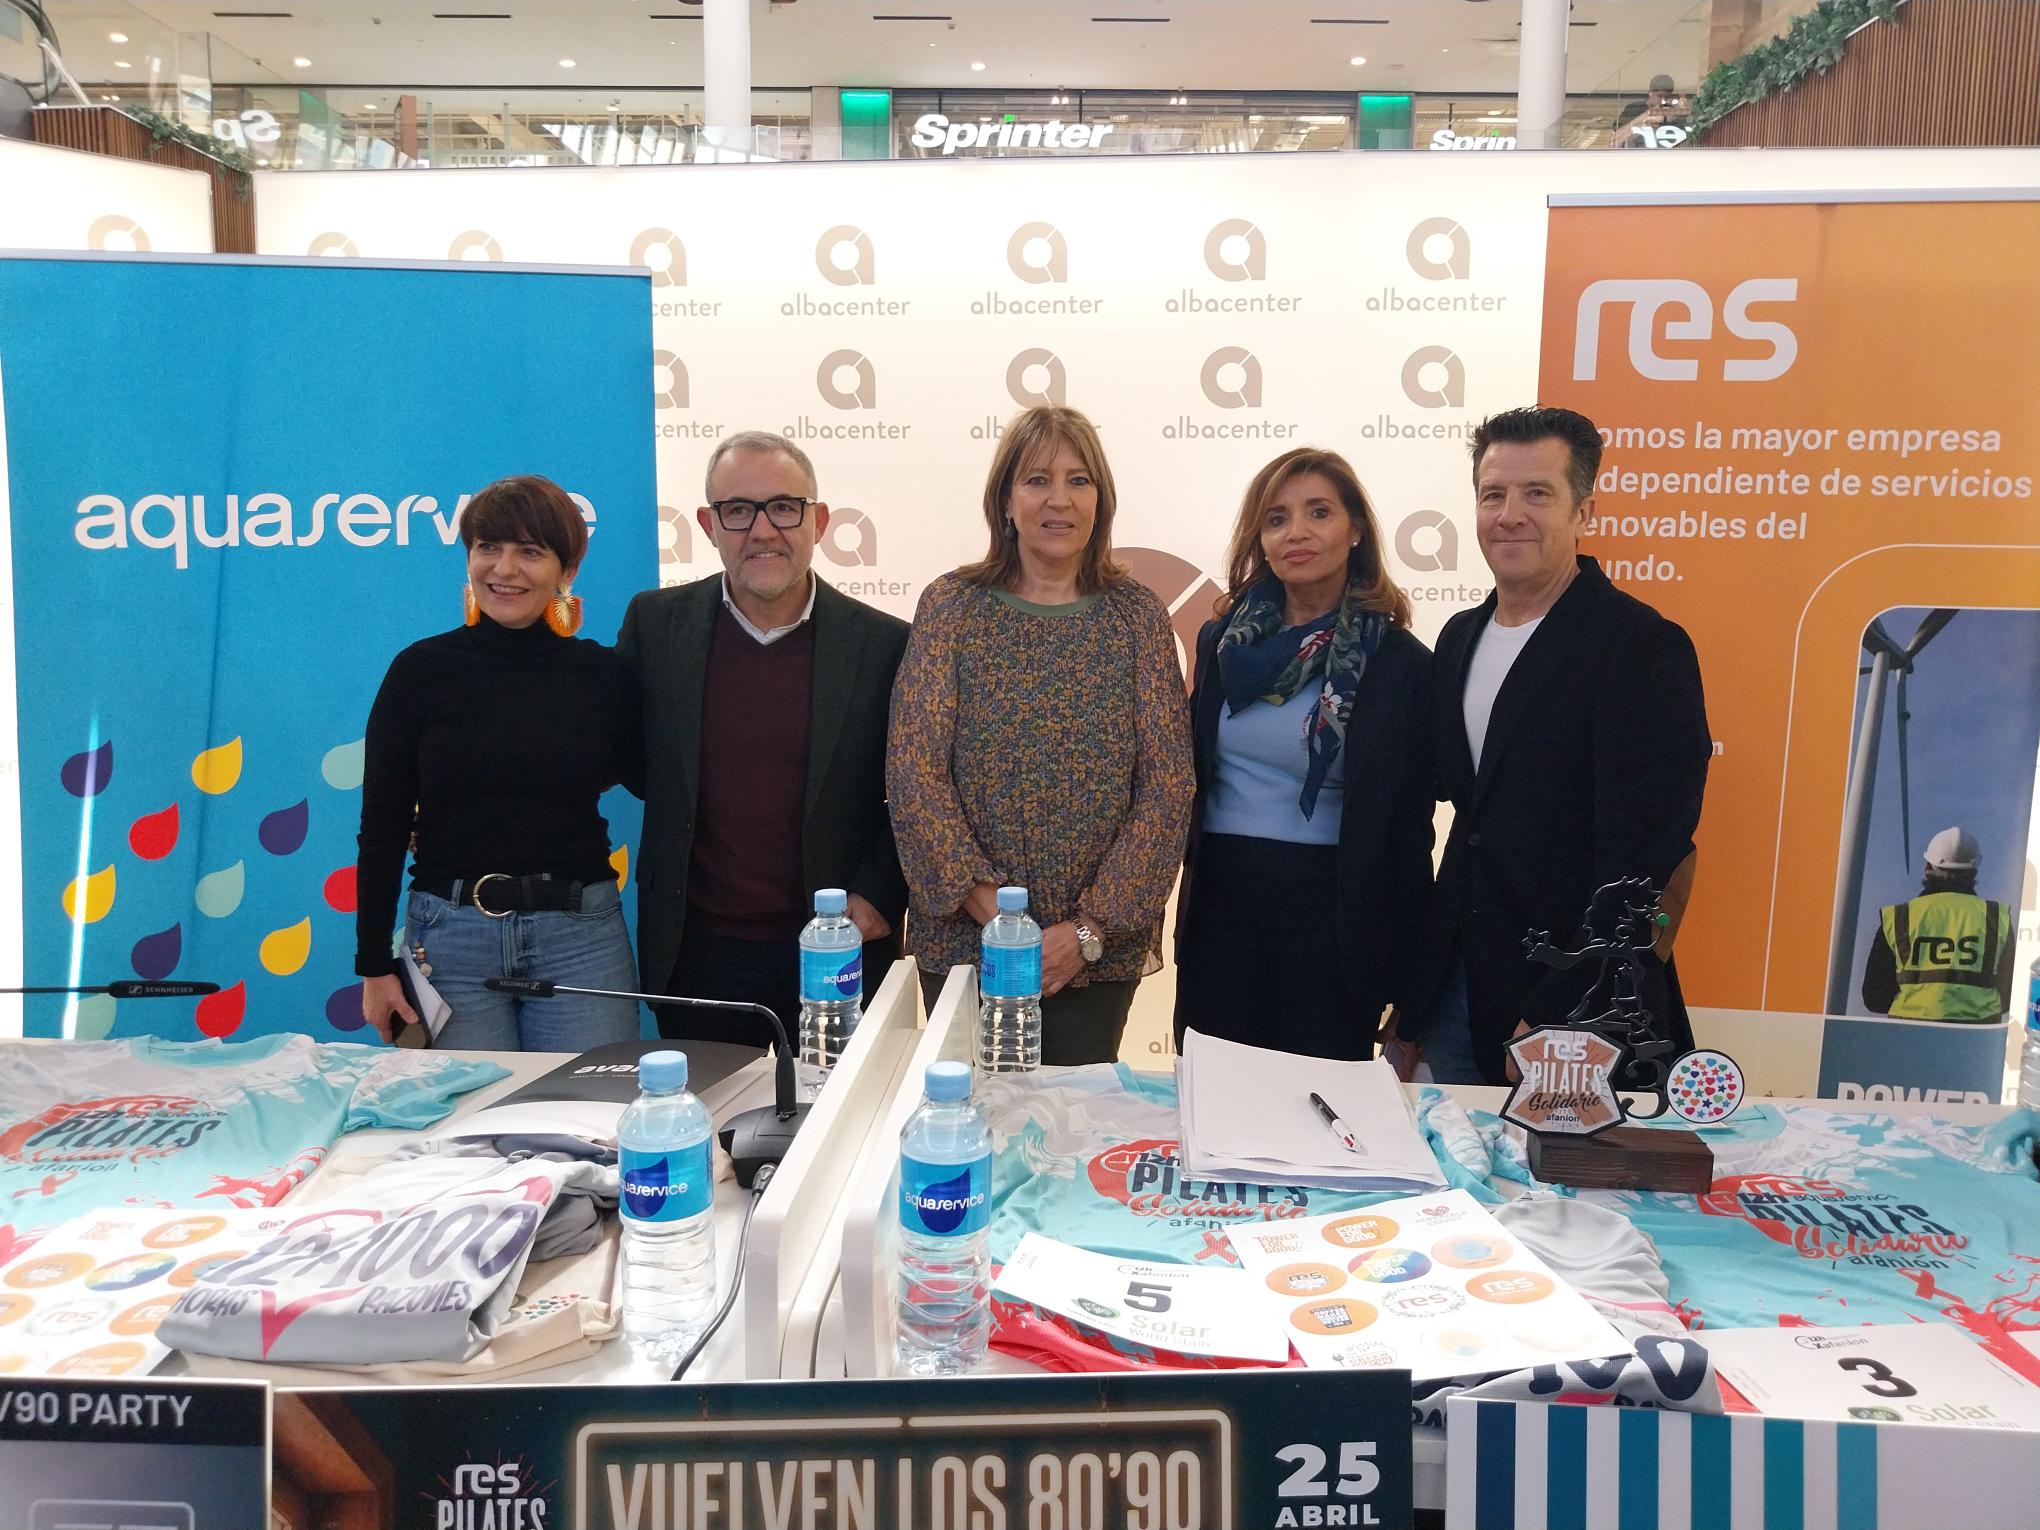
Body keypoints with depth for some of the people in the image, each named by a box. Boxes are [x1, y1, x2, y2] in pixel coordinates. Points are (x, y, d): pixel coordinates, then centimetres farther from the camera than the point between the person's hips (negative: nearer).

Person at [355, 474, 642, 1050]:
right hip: (449, 934, 0)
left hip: (581, 936, 1)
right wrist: (374, 964, 1)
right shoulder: (420, 670, -1)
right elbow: (382, 826, 2)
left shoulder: (599, 673, 2)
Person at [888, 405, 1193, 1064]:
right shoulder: (951, 605, -2)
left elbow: (1168, 784, -4)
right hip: (963, 936, 0)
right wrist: (990, 911, -16)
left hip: (1102, 950, 1)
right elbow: (913, 770, -8)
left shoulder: (1137, 614, 0)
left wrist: (1092, 929, -12)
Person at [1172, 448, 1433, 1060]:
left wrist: (1405, 974, -3)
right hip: (1220, 900, 3)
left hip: (1331, 909, -3)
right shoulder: (1221, 639, 5)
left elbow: (1408, 827, -3)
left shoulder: (1401, 665, -5)